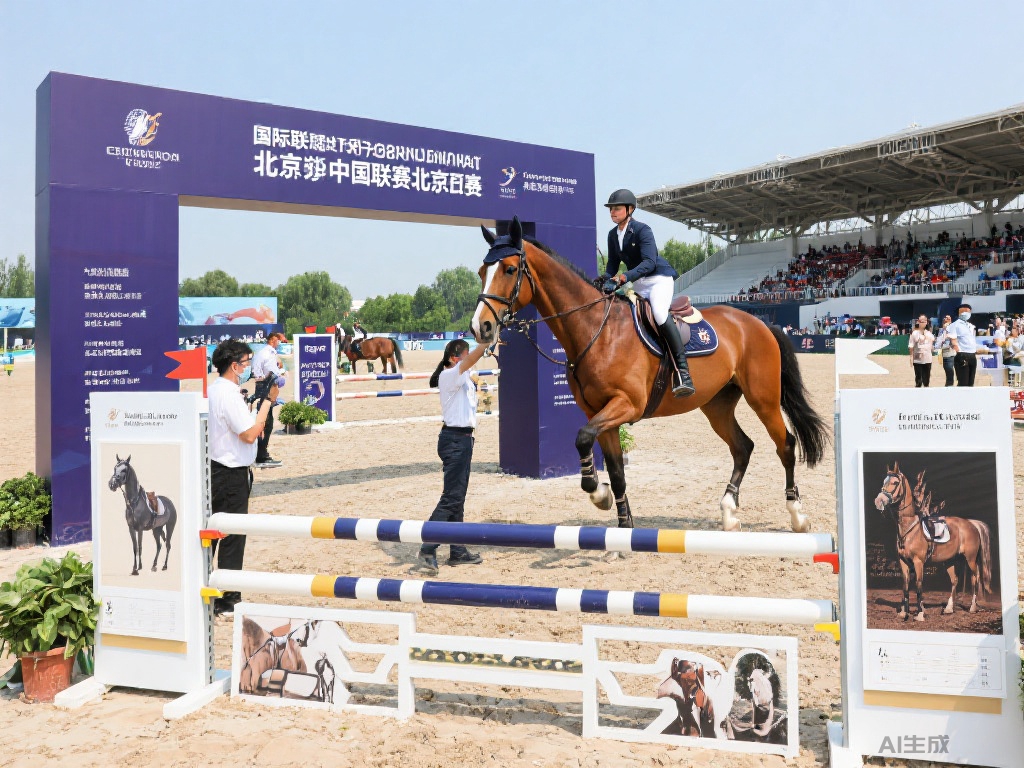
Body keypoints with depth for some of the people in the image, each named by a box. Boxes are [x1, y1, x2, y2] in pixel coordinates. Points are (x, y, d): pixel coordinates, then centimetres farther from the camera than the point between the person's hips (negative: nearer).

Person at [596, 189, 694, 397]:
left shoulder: (642, 230, -16)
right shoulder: (613, 235, 6)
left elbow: (649, 262, -27)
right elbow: (613, 263, 10)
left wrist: (622, 278, -39)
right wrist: (606, 279, -13)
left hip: (659, 278, -8)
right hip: (637, 284, 8)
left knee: (659, 314, -33)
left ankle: (683, 372, -34)